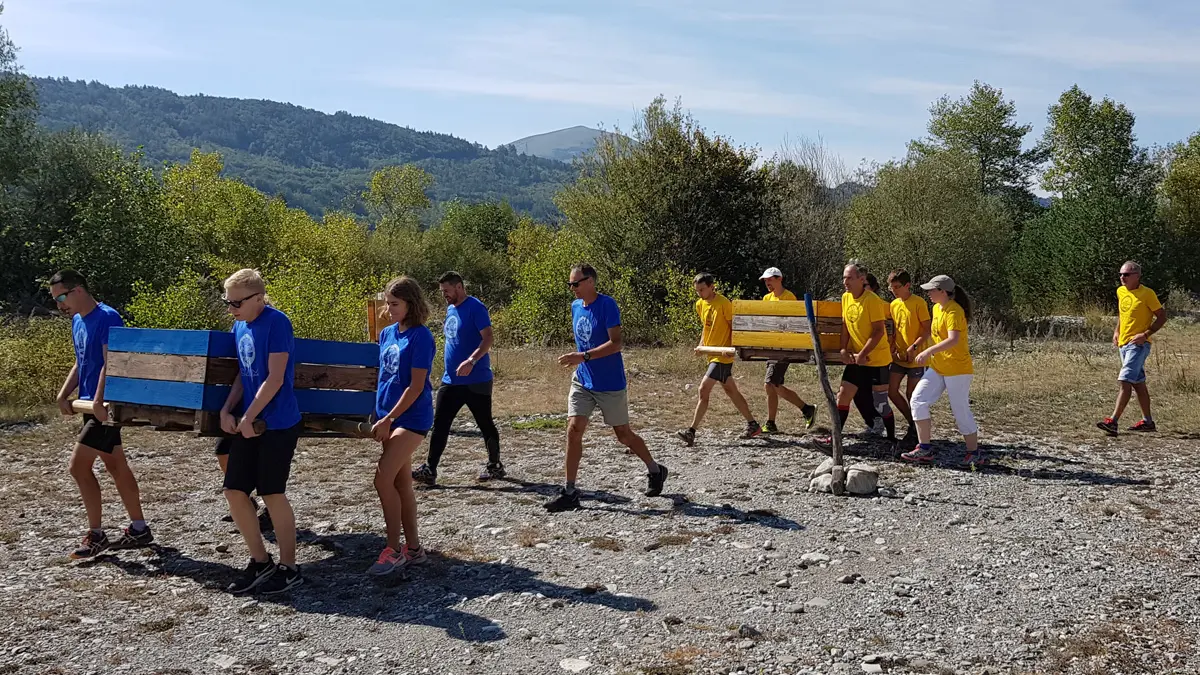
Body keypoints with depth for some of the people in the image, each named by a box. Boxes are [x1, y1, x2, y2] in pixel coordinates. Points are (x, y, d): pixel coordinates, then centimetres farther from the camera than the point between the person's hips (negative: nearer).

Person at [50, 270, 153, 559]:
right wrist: (64, 394, 7)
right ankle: (139, 529, 18)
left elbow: (109, 364, -23)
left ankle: (96, 535, 2)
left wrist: (98, 400, -29)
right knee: (116, 466, 11)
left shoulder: (107, 318, -15)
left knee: (78, 465, -8)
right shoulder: (77, 321, 13)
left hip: (106, 405, -9)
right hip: (93, 405, 9)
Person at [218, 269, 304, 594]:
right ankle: (260, 561, 22)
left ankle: (288, 568, 14)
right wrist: (227, 410, 3)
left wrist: (247, 417, -14)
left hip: (278, 423, -8)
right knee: (234, 491, 7)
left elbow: (275, 379, -17)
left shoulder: (276, 322, -14)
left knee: (272, 493, -1)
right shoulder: (239, 327, 10)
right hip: (247, 423, 8)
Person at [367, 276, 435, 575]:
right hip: (389, 416, 8)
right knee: (401, 483, 10)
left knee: (383, 478, -13)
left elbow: (416, 387, -17)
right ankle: (414, 548, 19)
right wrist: (380, 416, 15)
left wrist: (388, 419, -16)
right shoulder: (387, 334, 9)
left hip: (411, 417, -8)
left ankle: (394, 550, -2)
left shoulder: (420, 337, -14)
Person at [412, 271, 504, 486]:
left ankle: (494, 466, 21)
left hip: (476, 381, -8)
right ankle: (430, 470, 2)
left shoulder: (475, 308, -13)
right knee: (439, 425, 1)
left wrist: (471, 361, -33)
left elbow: (487, 338, -21)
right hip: (451, 380, 8)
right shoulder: (450, 309, 13)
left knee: (485, 424, 5)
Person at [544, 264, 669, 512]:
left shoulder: (607, 305, -15)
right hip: (582, 382, 6)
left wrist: (583, 357, -29)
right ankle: (570, 493, 0)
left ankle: (656, 471, 31)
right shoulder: (575, 306, 7)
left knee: (623, 434, 7)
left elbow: (615, 343, -23)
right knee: (573, 430, -6)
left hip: (610, 384, -6)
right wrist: (575, 360, 15)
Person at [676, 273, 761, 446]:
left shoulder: (724, 303, -15)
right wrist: (701, 344, 7)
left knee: (704, 390, -15)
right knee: (731, 391, 15)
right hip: (712, 353, 9)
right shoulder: (700, 304, 9)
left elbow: (735, 327, -13)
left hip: (723, 355, -9)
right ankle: (753, 425, 26)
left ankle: (691, 432, -16)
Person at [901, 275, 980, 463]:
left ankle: (974, 454, 16)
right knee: (918, 400, -4)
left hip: (957, 369, -9)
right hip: (937, 368, 9)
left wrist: (928, 351, -40)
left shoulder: (954, 311, -19)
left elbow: (953, 340, -33)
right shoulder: (937, 308, 10)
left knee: (961, 411, -1)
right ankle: (924, 449, -1)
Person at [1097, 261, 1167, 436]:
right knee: (1138, 383, 15)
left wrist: (1146, 334, -18)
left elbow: (1162, 316, -8)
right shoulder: (1120, 291, 10)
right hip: (1123, 343, 8)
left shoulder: (1147, 294, -11)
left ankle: (1113, 422, -24)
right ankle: (1148, 422, 24)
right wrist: (1117, 331, 13)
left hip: (1138, 344, -8)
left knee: (1125, 381, -17)